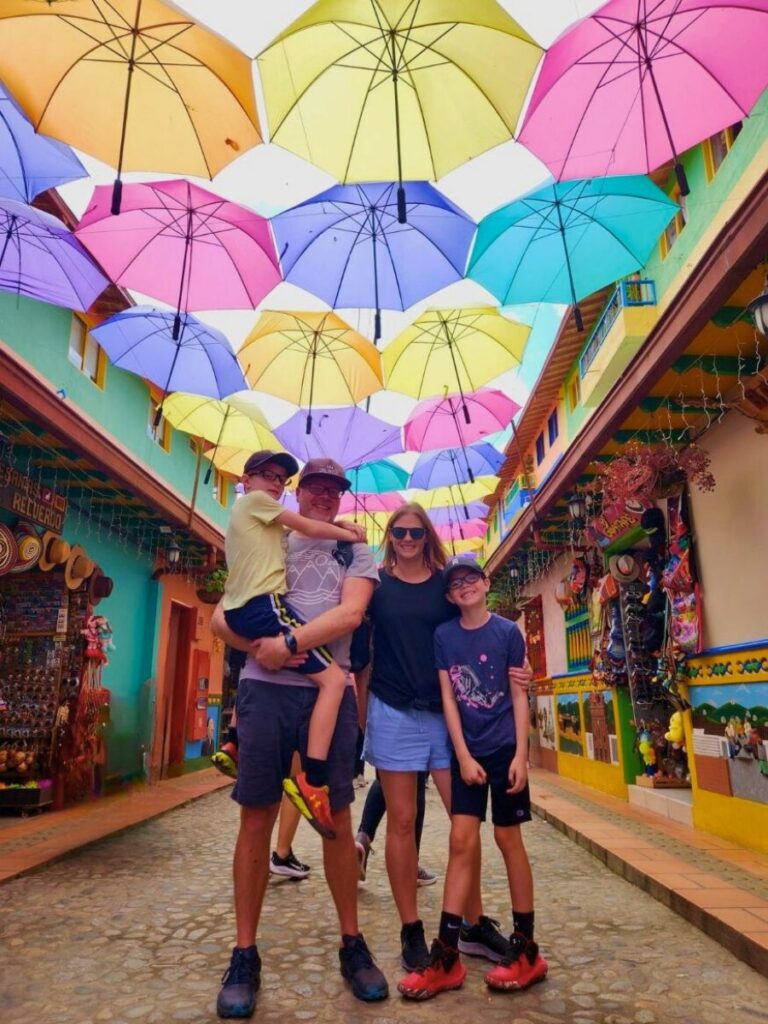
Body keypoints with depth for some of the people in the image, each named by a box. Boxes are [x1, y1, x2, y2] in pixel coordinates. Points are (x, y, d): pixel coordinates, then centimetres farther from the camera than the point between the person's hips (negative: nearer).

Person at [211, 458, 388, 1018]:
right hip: (266, 688, 1)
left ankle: (353, 944, 23)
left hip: (329, 691, 0)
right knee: (257, 817, 4)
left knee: (337, 818, 6)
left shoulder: (356, 553, 10)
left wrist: (288, 643, -17)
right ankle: (245, 955, 19)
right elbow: (222, 617, 7)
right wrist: (258, 645, -12)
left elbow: (350, 614, -8)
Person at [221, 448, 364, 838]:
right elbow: (310, 528, 0)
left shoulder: (247, 514, 28)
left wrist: (338, 527, 9)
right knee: (333, 678, -16)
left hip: (240, 611, 10)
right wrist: (350, 534, 13)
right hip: (265, 606, -10)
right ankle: (311, 780, -21)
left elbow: (304, 532, 21)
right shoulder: (254, 500, 1)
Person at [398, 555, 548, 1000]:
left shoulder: (508, 632, -4)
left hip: (505, 748, -2)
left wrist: (521, 754, -8)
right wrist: (463, 755, -5)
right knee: (462, 840, 3)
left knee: (508, 838, 6)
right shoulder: (443, 635, 1)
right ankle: (446, 955, 10)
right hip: (466, 750, 2)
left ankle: (527, 949, 21)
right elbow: (447, 697, 0)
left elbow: (519, 696, -3)